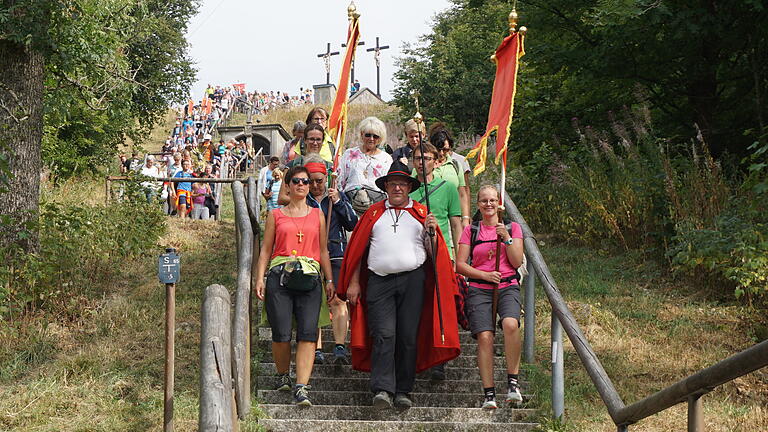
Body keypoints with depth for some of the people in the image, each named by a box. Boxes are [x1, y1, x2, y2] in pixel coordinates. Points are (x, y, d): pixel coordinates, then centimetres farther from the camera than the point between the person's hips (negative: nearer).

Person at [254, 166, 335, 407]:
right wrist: (260, 279, 1)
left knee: (308, 333, -12)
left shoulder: (317, 215, 18)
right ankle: (283, 376, 20)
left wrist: (329, 280, 10)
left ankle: (301, 387, -16)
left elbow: (323, 250, 18)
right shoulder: (276, 215, 14)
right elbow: (266, 249, 12)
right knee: (281, 334, -5)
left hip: (309, 278, 1)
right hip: (279, 277, -1)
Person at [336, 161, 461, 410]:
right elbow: (358, 249, 14)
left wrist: (432, 232, -8)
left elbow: (434, 252, 11)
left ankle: (403, 391, 6)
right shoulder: (374, 213, 15)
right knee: (384, 335, -12)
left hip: (413, 280, 1)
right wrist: (354, 282, 6)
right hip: (379, 280, 0)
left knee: (409, 337, -1)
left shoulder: (421, 214, 15)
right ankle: (382, 389, -18)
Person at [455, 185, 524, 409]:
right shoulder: (470, 230, 13)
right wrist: (485, 275, -6)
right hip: (479, 289, 1)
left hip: (508, 287, 0)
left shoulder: (513, 228, 14)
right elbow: (460, 265, 7)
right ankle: (489, 393, -16)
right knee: (484, 336, -18)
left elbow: (517, 262, 4)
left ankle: (512, 381, -22)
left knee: (510, 324, -31)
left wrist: (506, 237, -7)